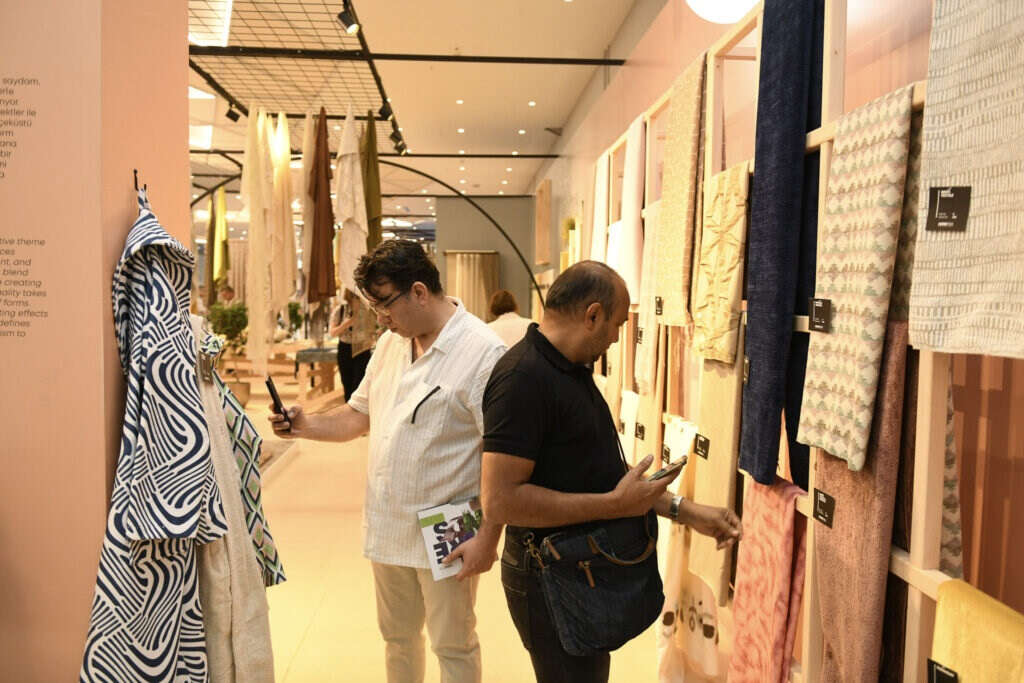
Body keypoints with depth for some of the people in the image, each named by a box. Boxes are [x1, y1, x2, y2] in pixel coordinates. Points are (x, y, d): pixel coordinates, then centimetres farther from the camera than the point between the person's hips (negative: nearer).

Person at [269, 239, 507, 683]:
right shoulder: (390, 344, 5)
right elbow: (359, 416, 14)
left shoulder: (482, 352, -18)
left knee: (452, 646, 13)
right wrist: (305, 426, -4)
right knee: (397, 637, 24)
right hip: (387, 526, 7)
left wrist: (487, 538, -19)